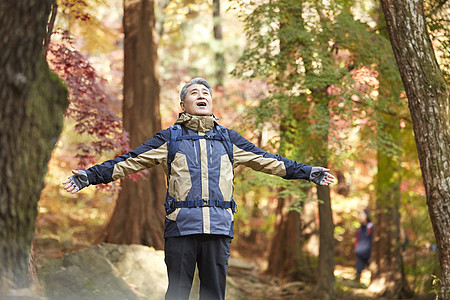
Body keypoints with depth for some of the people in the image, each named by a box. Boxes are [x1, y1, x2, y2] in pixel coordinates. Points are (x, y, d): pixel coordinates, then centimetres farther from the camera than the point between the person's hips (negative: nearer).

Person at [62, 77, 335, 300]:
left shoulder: (228, 139, 18)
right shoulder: (170, 138, 12)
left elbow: (267, 160, 21)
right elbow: (129, 162, 8)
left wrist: (307, 172, 20)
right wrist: (89, 176, -1)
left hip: (219, 227, 2)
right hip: (181, 226, -2)